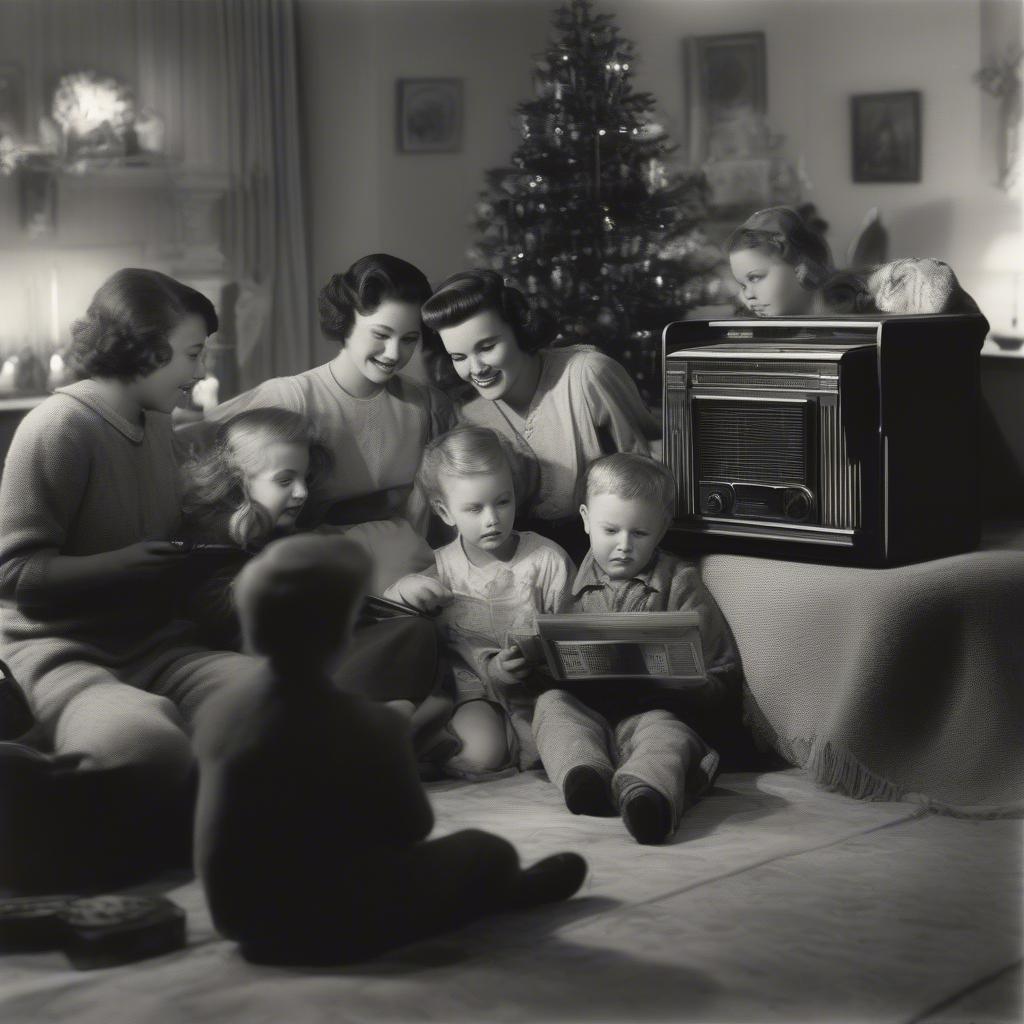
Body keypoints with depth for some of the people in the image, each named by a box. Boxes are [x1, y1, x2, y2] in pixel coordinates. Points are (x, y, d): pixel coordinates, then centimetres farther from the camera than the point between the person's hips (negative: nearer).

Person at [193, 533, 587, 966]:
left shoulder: (223, 707, -6)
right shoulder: (365, 726, -23)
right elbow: (412, 826, -7)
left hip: (240, 918, 6)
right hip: (331, 929, -6)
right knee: (487, 852, 16)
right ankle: (505, 895, 47)